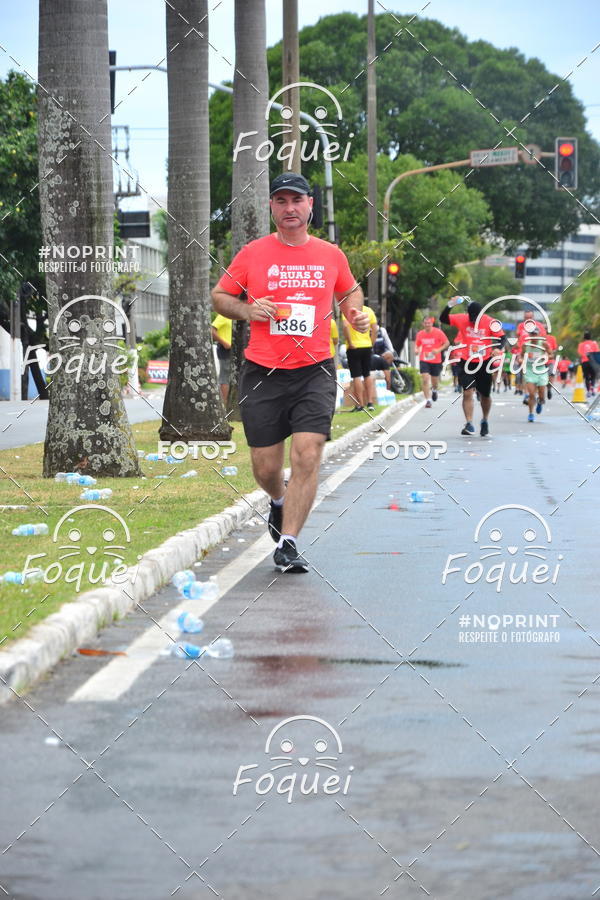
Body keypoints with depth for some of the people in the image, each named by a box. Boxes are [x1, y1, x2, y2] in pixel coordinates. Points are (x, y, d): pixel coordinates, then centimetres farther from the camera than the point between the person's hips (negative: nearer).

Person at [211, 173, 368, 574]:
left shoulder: (331, 255, 8)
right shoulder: (252, 254, 3)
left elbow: (351, 291, 26)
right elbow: (219, 295, 12)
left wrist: (356, 312, 5)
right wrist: (247, 310, -8)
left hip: (315, 371, 0)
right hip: (263, 373, 0)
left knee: (308, 455, -17)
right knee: (265, 468, 4)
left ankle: (288, 544, -12)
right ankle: (280, 501, 40)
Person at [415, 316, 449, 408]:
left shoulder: (438, 332, -8)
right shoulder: (420, 334, 1)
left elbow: (447, 343, -3)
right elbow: (417, 345, 16)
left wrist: (439, 350, -19)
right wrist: (416, 350, -8)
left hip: (436, 360, -1)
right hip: (424, 360, 1)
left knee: (435, 380, 12)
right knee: (425, 379, -15)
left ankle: (434, 390, 48)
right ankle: (428, 400, -11)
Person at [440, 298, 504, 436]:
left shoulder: (490, 322, -11)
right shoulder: (462, 319, -6)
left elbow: (501, 337, -9)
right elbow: (443, 319, -1)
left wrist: (497, 348, -29)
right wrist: (449, 306, -18)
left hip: (484, 363, 0)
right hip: (466, 362, 0)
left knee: (484, 395, 12)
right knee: (467, 392, -12)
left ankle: (485, 421, 35)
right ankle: (469, 424, -13)